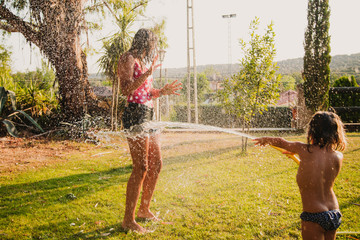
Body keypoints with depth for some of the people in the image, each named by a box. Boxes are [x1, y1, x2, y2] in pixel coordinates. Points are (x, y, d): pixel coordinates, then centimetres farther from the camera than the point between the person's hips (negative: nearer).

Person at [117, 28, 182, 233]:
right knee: (141, 168, -11)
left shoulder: (143, 62, 22)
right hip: (135, 114, -9)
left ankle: (144, 210, 24)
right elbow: (127, 89, -17)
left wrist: (162, 91, 19)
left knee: (156, 164, 11)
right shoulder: (128, 59, -4)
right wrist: (148, 73, -21)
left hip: (148, 116, 9)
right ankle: (128, 220, -4)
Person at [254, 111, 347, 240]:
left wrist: (265, 140, 23)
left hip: (313, 216, -5)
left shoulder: (304, 150, -14)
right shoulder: (338, 157, -4)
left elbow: (280, 142, 4)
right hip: (335, 215, 5)